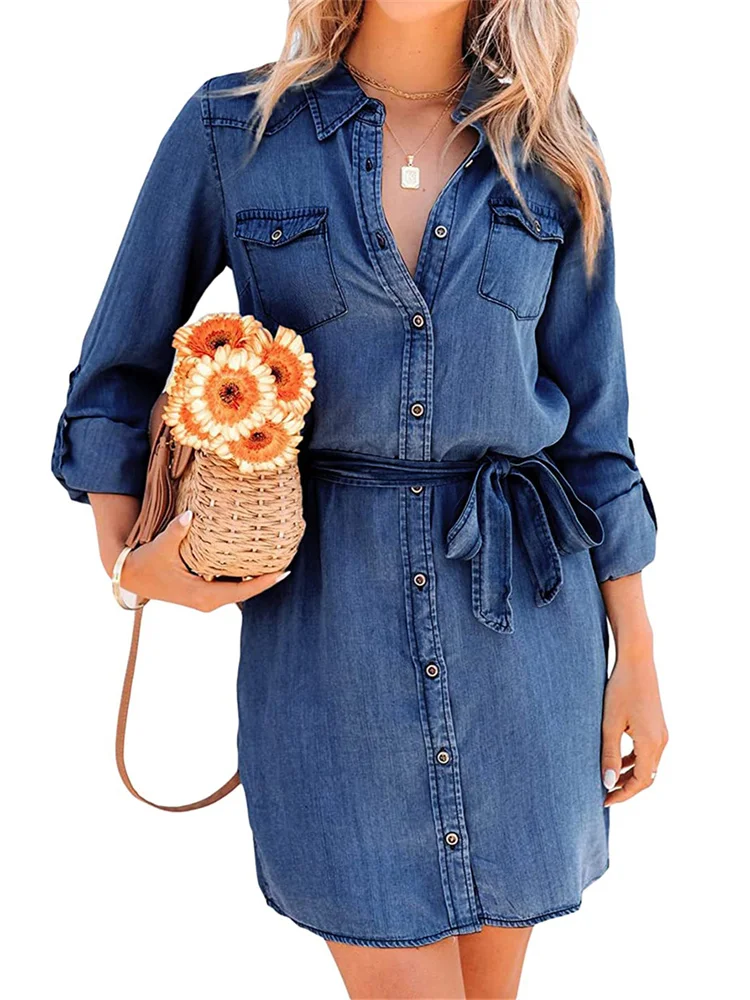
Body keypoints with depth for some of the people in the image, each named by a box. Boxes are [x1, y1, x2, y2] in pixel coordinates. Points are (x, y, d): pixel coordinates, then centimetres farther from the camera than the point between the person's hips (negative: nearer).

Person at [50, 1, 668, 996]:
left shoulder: (549, 154, 4)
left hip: (519, 607, 2)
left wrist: (637, 654, 6)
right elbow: (120, 369, 6)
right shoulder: (231, 128, -1)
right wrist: (129, 561, -9)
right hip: (325, 612, -2)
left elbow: (591, 414, 6)